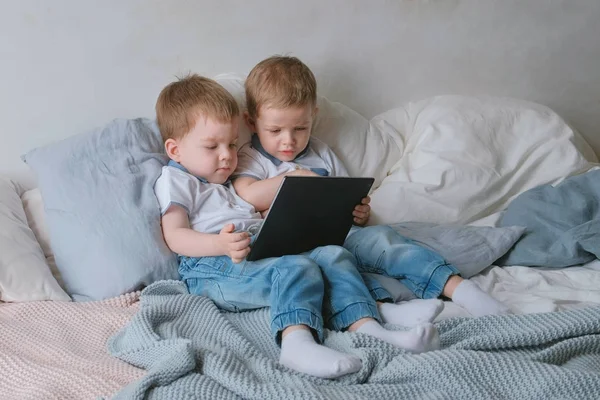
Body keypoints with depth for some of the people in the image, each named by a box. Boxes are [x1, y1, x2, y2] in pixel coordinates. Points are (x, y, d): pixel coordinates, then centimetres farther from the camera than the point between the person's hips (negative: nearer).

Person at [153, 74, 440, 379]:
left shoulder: (230, 182, 34)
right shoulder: (174, 180, 9)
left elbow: (264, 223, 32)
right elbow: (175, 237, -7)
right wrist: (221, 244, -27)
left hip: (262, 252, 8)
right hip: (212, 268, -8)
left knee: (332, 254, -11)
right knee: (296, 268, -32)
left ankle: (365, 327, -29)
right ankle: (297, 342, -55)